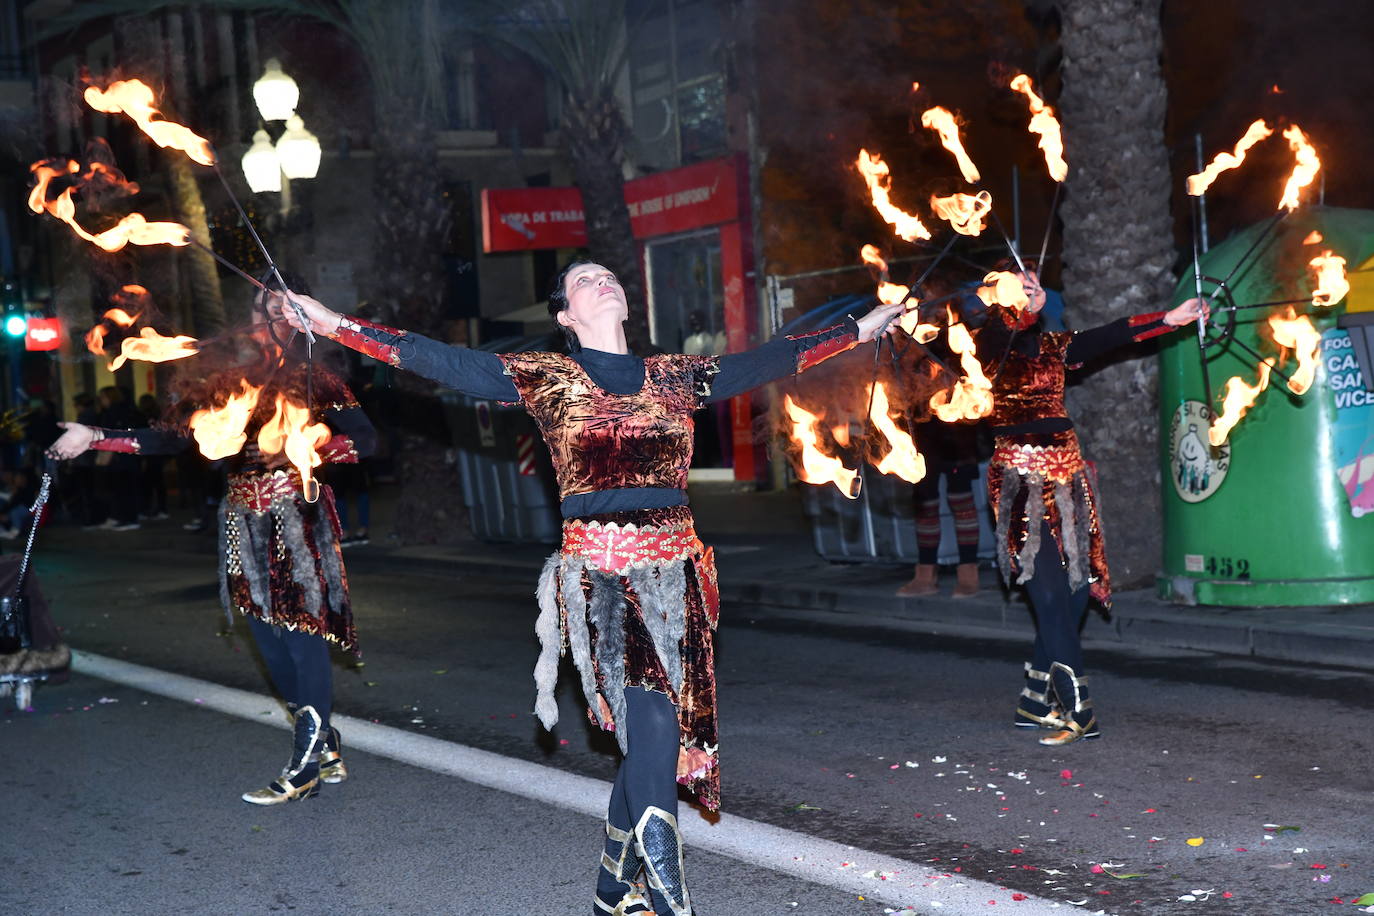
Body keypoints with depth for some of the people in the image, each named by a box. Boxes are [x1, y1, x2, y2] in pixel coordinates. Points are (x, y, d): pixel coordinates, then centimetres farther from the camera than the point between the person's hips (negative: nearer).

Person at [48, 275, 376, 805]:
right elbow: (173, 438, 14)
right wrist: (94, 437, 9)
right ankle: (325, 746, 19)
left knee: (304, 637, -6)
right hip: (246, 531, 6)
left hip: (298, 526, -6)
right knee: (272, 645, 7)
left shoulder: (314, 383, 0)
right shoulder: (226, 386, 15)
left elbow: (362, 439, -8)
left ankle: (306, 767, -1)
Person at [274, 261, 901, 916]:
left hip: (673, 573, 4)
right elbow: (436, 359, -2)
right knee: (652, 722, -21)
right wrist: (331, 323, -9)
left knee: (649, 739, 4)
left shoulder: (676, 376, 13)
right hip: (595, 574, -4)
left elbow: (775, 358, 20)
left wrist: (862, 326, 23)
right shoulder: (544, 378, 4)